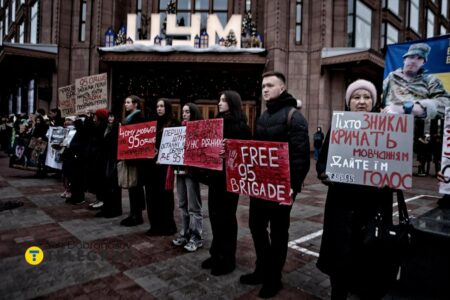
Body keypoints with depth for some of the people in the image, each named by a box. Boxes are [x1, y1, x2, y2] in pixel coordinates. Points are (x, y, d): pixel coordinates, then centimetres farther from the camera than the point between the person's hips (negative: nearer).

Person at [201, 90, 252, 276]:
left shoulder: (240, 125, -7)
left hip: (230, 176, -6)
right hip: (215, 175, 7)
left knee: (227, 217, 3)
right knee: (215, 215, 12)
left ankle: (228, 259, 18)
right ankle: (217, 253, 28)